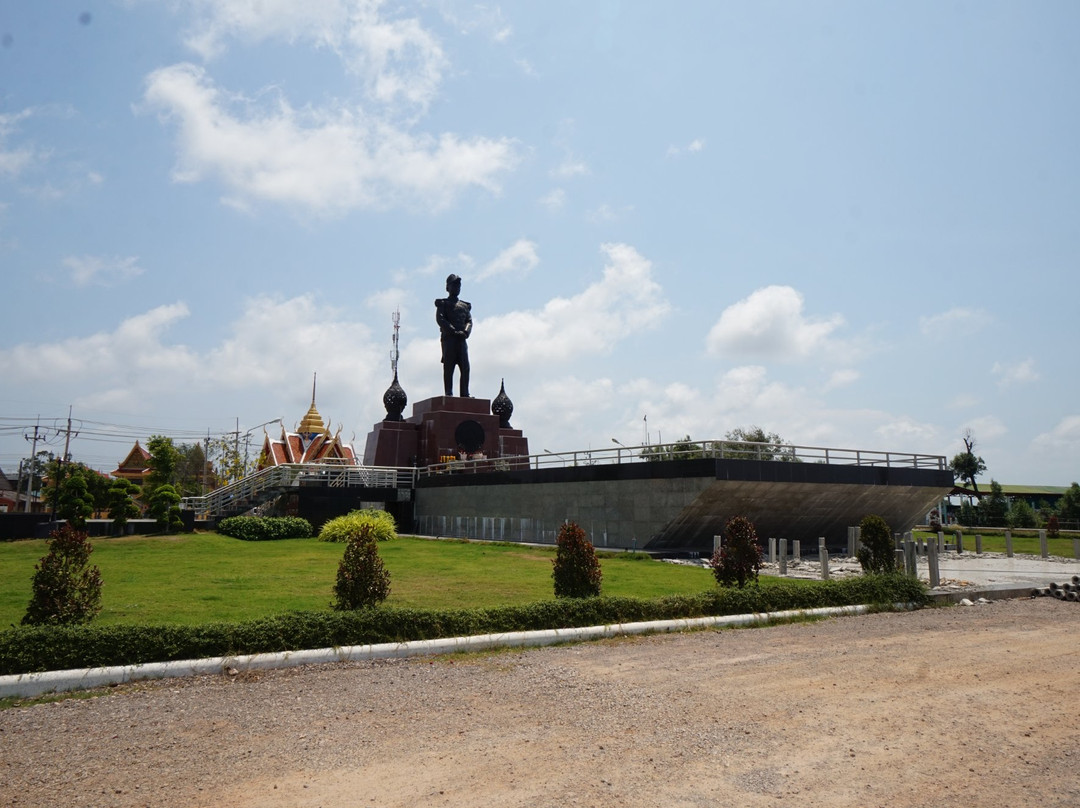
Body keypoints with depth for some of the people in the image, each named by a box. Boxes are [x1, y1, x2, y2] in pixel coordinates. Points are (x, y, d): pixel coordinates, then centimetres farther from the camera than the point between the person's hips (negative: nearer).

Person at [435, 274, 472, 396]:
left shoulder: (465, 306, 22)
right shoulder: (443, 303, 9)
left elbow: (469, 321, 12)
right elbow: (440, 319, -5)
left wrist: (465, 332, -10)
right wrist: (454, 331, -15)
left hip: (462, 339, 4)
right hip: (448, 338, -4)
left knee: (465, 367, -3)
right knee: (448, 367, -6)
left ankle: (465, 394, -1)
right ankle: (449, 393, -6)